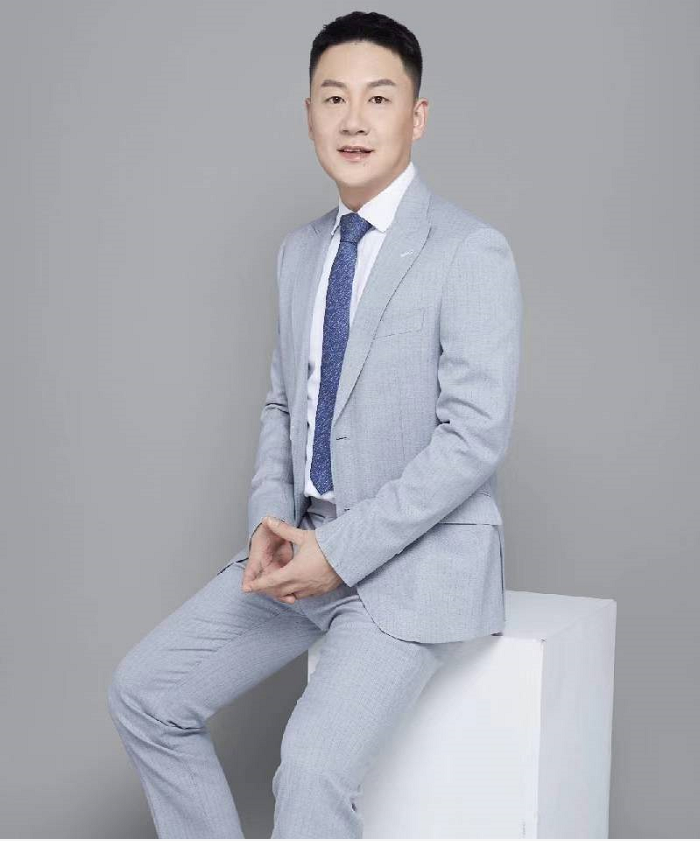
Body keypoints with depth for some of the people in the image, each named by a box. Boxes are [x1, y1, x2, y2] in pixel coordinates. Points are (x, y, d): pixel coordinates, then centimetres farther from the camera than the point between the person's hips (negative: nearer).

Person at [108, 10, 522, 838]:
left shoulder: (470, 251, -12)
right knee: (143, 691, 0)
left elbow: (476, 436, -18)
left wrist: (339, 549, -19)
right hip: (306, 547, 7)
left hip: (418, 557, -7)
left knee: (312, 763, -25)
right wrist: (269, 522, -2)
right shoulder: (301, 250, 11)